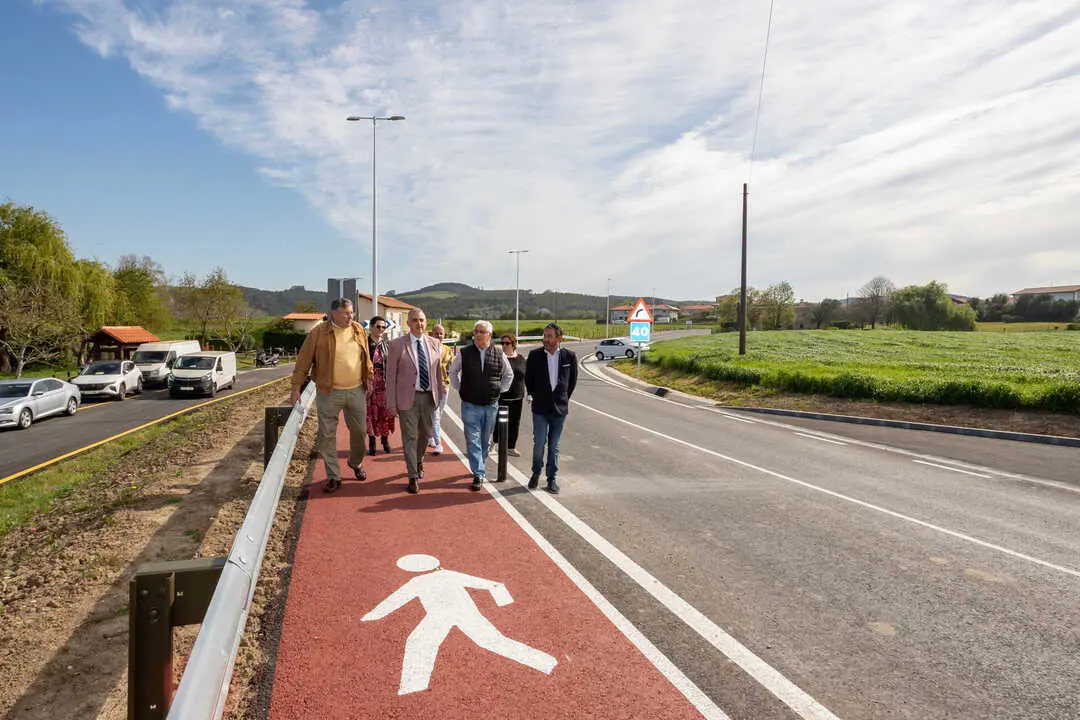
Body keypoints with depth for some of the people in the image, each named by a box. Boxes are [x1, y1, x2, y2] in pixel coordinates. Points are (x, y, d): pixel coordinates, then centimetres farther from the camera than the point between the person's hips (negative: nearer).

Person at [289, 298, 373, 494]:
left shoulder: (359, 330, 4)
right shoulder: (319, 332, -8)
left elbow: (365, 358, 14)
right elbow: (303, 361, -5)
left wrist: (369, 378, 15)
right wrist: (296, 387, -6)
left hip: (356, 390, 3)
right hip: (329, 393, -3)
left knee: (359, 431, 12)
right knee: (327, 435, 2)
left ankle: (356, 463, 37)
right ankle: (333, 476, 14)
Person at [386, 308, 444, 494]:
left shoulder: (434, 343, 5)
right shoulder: (398, 345, -7)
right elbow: (391, 376, -5)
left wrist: (439, 394, 9)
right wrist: (391, 402, -8)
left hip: (429, 396, 4)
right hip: (408, 397, -4)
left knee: (425, 434, 18)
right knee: (410, 437, 0)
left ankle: (419, 461, 46)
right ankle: (413, 477, 11)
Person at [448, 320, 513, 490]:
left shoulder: (499, 354, 1)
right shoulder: (464, 353, -1)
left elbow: (509, 375, 15)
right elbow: (452, 371, 13)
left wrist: (500, 391, 8)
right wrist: (460, 389, 7)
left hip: (491, 405, 2)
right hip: (470, 405, -1)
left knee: (485, 441, 12)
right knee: (473, 441, -5)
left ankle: (480, 469, 27)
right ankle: (478, 475, -3)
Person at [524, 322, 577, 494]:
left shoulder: (569, 357, -3)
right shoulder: (535, 355, -3)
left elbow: (572, 381, 11)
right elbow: (528, 379, 10)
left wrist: (564, 398, 10)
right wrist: (535, 396, 9)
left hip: (559, 409, 1)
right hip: (540, 408, 0)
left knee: (554, 446, 9)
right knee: (539, 443, -2)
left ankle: (552, 479, 21)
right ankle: (536, 473, 23)